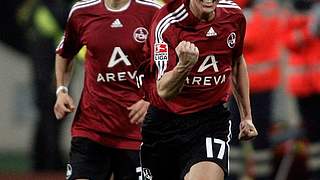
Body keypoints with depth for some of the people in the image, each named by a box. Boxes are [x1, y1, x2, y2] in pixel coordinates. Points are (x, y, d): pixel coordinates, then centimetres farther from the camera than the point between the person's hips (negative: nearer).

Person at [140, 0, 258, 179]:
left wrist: (247, 116, 20)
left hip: (212, 118, 1)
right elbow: (164, 92, -25)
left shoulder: (234, 15, -4)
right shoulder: (167, 23, -18)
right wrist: (184, 65, -46)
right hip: (163, 122, -1)